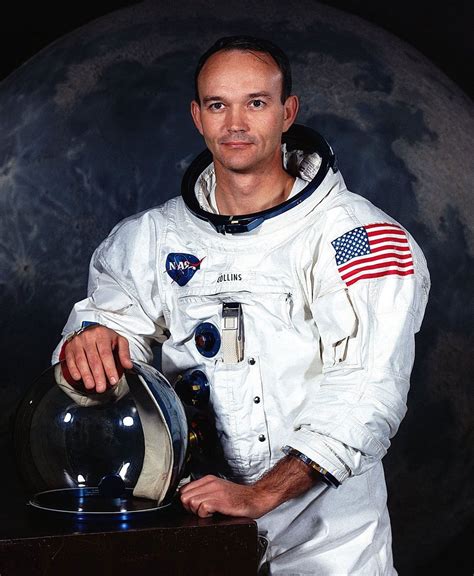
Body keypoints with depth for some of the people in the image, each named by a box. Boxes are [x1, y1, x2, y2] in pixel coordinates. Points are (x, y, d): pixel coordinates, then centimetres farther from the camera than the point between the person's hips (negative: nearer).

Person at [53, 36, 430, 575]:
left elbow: (366, 392, -19)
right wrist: (91, 339, -23)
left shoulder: (356, 236, -11)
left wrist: (260, 494, -28)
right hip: (196, 514, 3)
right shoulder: (154, 237, 5)